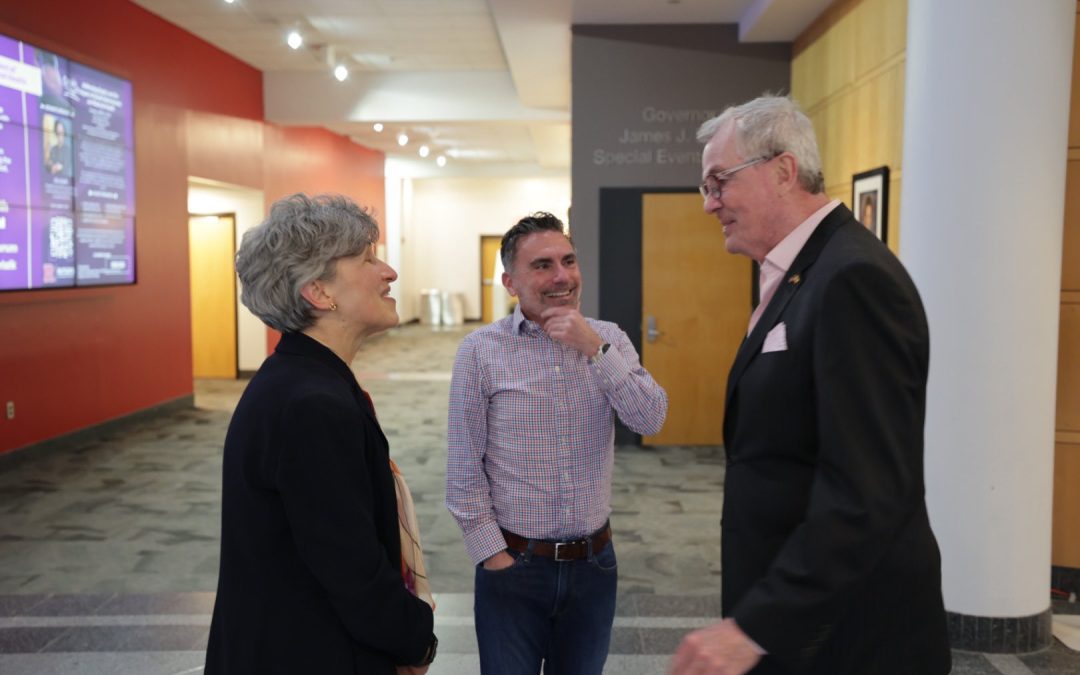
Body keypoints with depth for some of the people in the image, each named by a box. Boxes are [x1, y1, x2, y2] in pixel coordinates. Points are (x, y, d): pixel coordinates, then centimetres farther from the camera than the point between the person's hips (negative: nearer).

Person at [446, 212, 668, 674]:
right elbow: (464, 469, -6)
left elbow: (652, 421, -12)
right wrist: (492, 554, -7)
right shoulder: (480, 350, -9)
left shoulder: (609, 338, 0)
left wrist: (594, 348, -19)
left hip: (594, 562, 3)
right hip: (512, 565, -3)